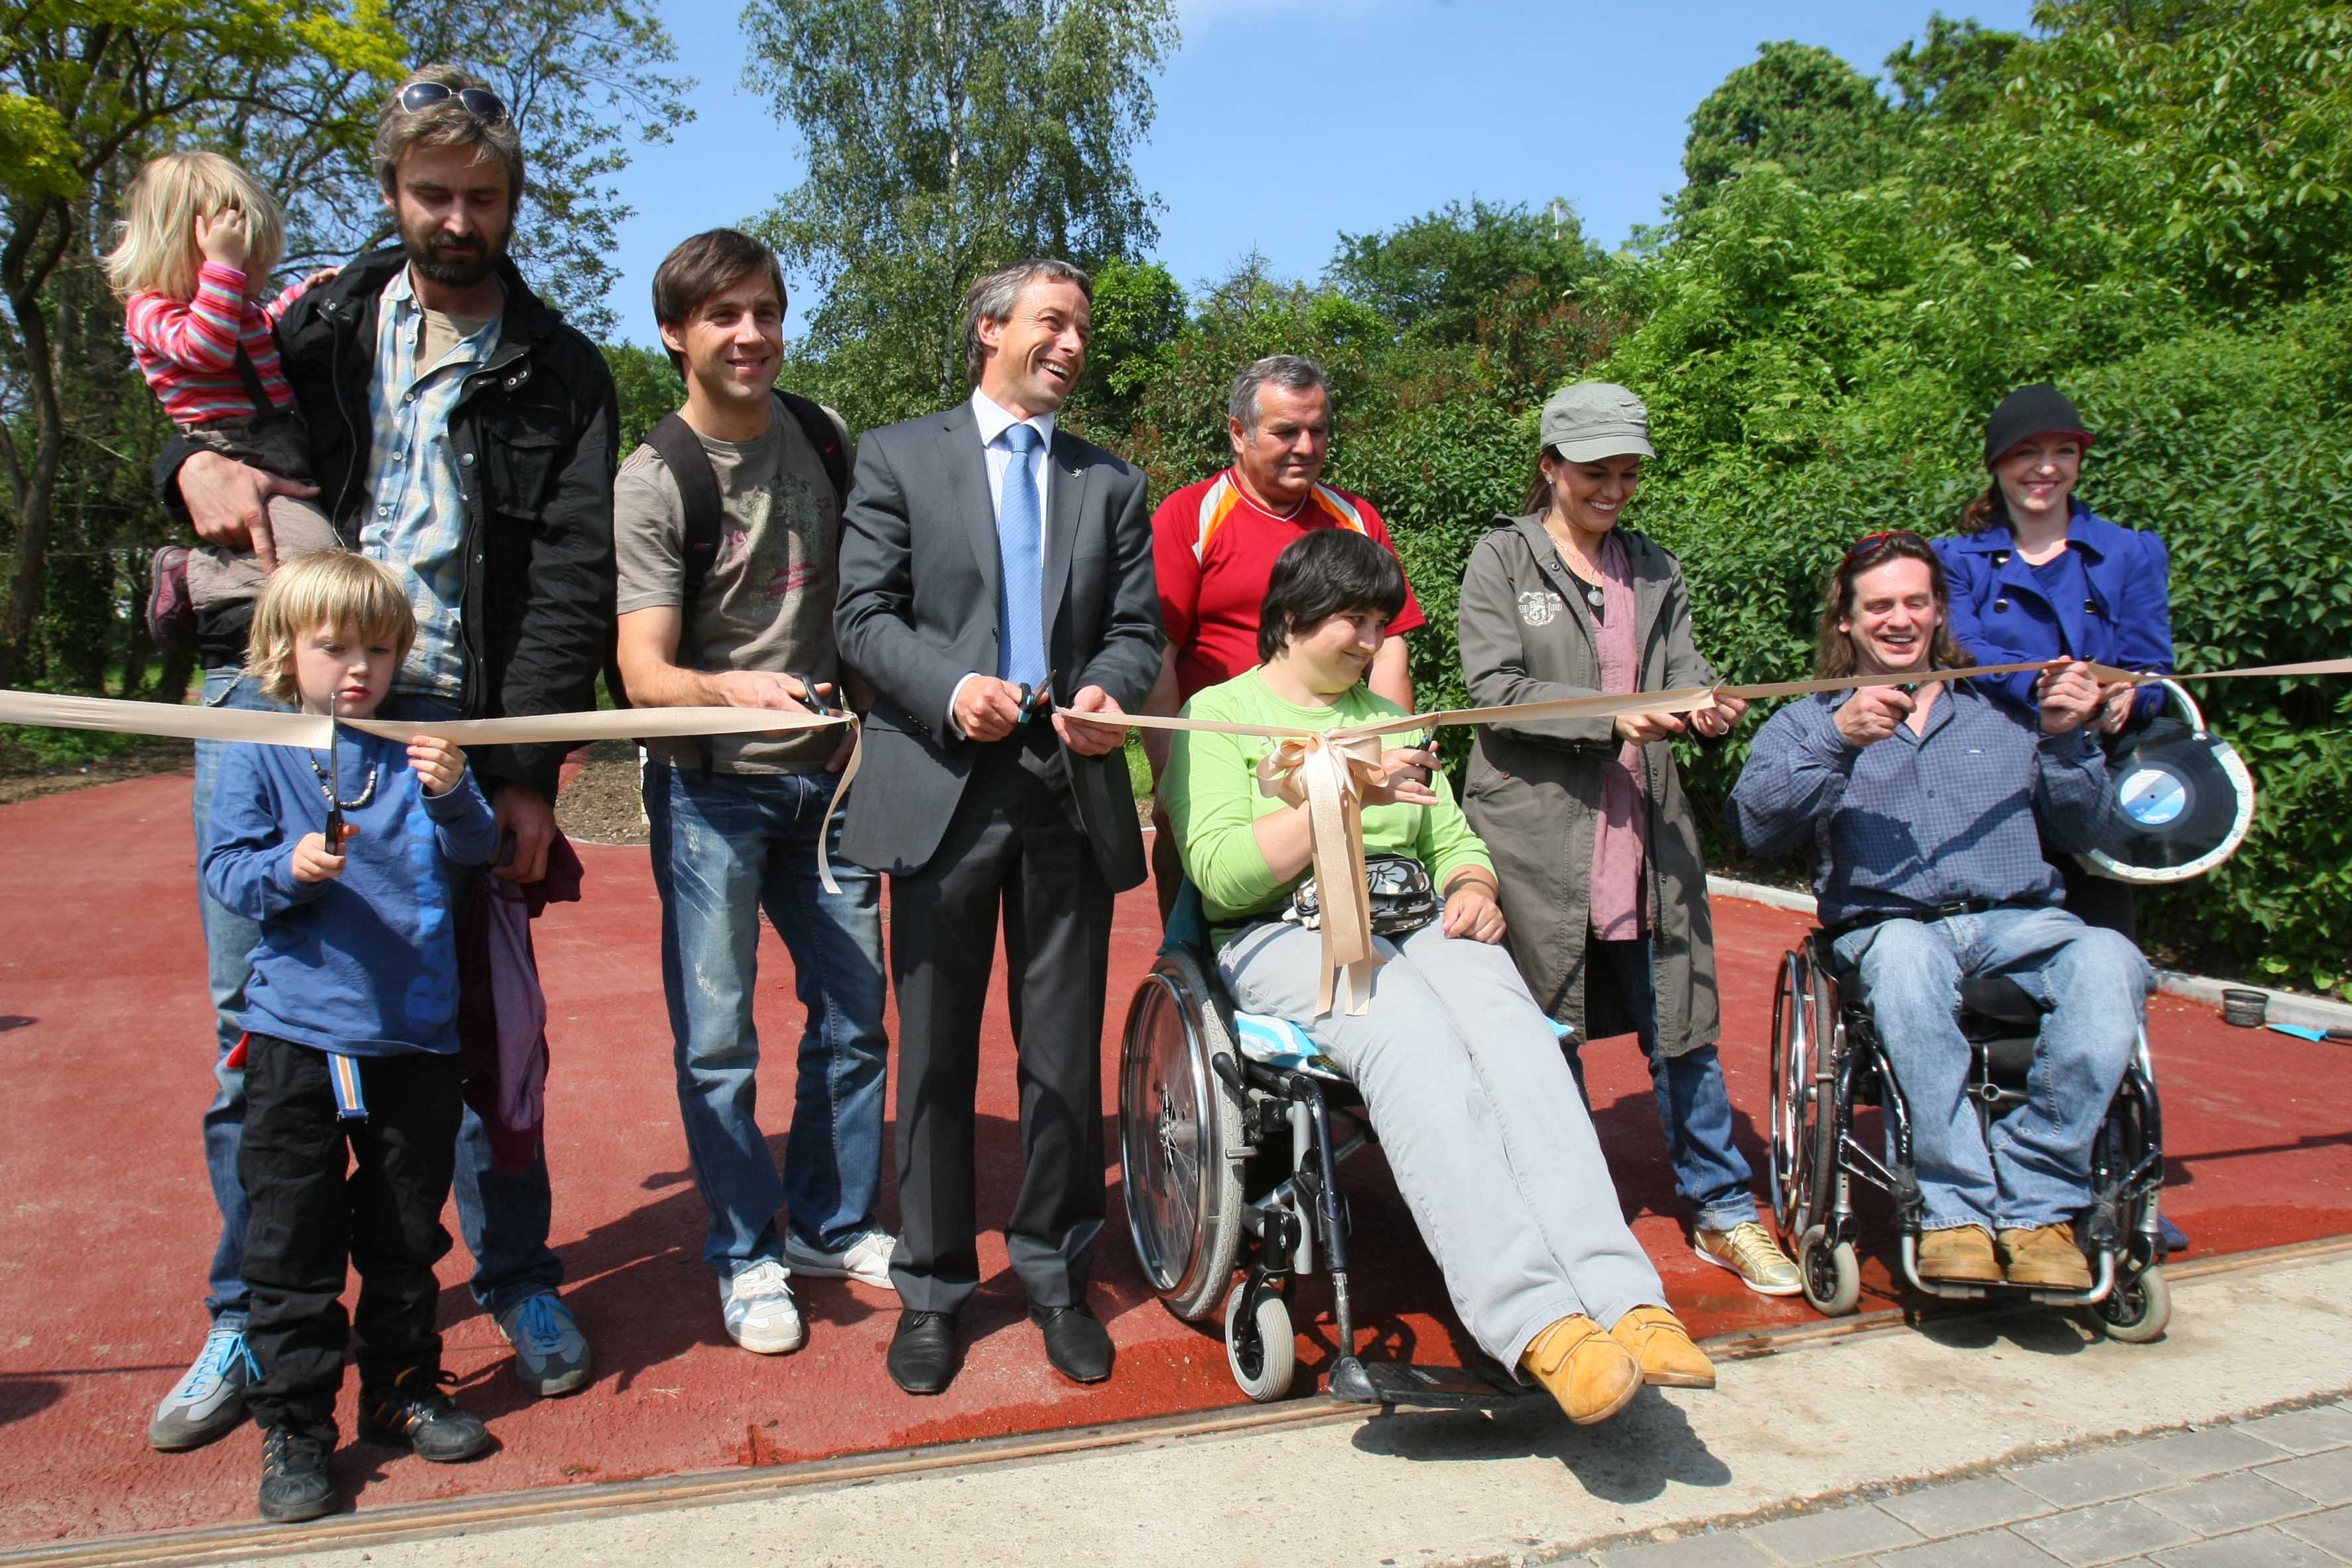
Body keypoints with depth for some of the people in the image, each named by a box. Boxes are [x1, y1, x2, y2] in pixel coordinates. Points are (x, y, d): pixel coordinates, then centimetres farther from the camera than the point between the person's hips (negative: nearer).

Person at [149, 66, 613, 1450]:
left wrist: (529, 768, -11)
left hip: (449, 716, -2)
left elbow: (574, 577, -1)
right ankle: (254, 1320, 20)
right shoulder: (318, 321, 14)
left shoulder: (560, 374, 7)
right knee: (255, 1018, 5)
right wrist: (196, 466, -6)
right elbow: (189, 415, 21)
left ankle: (519, 1282, 21)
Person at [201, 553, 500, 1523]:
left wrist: (452, 794, -20)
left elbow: (479, 849, 0)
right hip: (296, 1036, -2)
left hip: (416, 1033, 2)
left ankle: (401, 1389, 30)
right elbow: (224, 868, -2)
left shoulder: (418, 746, 6)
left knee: (406, 1231, 14)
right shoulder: (259, 753, 0)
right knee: (292, 1239, 4)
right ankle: (293, 1423, 17)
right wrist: (287, 868, -22)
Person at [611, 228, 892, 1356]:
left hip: (823, 773, 5)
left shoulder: (826, 440, 4)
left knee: (854, 1013, 10)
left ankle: (832, 1225, 28)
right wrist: (732, 687, -38)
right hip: (711, 787, -4)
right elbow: (643, 672, -19)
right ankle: (746, 1255, 17)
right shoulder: (653, 483, -11)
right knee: (716, 1035, -2)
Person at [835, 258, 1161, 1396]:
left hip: (1072, 790, 2)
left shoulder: (1111, 483, 16)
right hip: (943, 787, -2)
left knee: (1065, 1053, 7)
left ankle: (1054, 1273, 24)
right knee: (936, 1055, 6)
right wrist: (950, 689, -17)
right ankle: (931, 1288, 21)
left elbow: (1134, 630, 11)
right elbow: (862, 613, 0)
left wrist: (1108, 693, -11)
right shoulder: (899, 457, 7)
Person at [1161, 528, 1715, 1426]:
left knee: (1510, 1024, -31)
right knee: (1414, 1037, -37)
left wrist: (1474, 889, 0)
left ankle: (1621, 1300, -43)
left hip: (1417, 928, 5)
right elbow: (1221, 874, -6)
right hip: (1286, 938, -4)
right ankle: (1535, 1324, -44)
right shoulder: (1218, 716, 9)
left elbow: (1453, 841, 25)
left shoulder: (1388, 718, 28)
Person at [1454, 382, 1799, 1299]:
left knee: (1681, 1022, 7)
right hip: (1536, 834, -4)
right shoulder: (1504, 559, 1)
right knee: (1547, 1030, 5)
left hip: (1644, 831, 4)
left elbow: (1683, 672, 9)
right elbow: (1494, 687, -9)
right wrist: (1612, 716, -20)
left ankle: (1724, 1213, 21)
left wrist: (1710, 709, -14)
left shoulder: (1655, 570, 15)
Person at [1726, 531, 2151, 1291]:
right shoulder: (1807, 723, 16)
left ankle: (2036, 1206, -25)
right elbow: (1754, 824, -4)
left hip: (2019, 921, 3)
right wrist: (1838, 742, -16)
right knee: (1904, 956, -39)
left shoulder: (2003, 712, 24)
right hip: (1887, 924, -2)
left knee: (2109, 962, -31)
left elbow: (2079, 831, 16)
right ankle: (1953, 1210, -32)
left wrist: (2066, 740, 0)